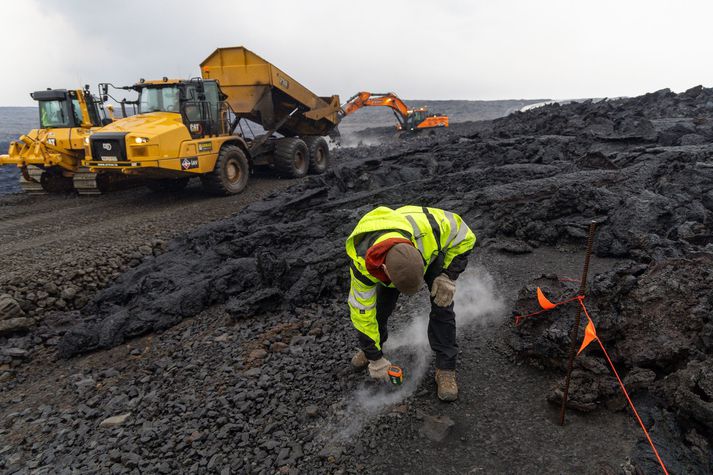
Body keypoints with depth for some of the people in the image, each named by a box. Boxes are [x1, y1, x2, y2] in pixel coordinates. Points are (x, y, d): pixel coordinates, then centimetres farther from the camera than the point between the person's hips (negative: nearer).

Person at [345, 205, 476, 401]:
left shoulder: (428, 228, -46)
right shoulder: (362, 264, -41)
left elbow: (464, 236, -22)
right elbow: (362, 312, -26)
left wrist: (448, 276, -31)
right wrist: (375, 358, -17)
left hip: (432, 253, 0)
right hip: (387, 263, 1)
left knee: (442, 306, -14)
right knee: (379, 306, -4)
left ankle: (445, 369, 2)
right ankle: (370, 347, 28)